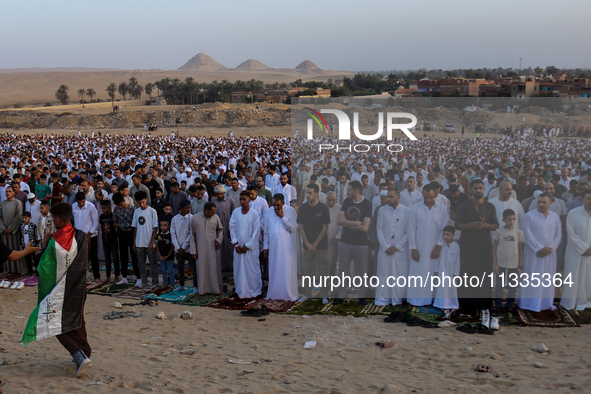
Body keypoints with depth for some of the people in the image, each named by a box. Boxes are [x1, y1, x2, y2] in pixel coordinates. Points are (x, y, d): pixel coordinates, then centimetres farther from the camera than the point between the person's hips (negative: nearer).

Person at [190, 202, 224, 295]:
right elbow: (192, 235, 1)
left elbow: (220, 230, 15)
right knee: (202, 269, 6)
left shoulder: (216, 218, -2)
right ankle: (203, 289, 18)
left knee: (215, 269, 5)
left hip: (213, 248, 1)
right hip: (201, 249, -1)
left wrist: (219, 240, -3)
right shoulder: (195, 218, -6)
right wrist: (193, 251, 0)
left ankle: (217, 289, 17)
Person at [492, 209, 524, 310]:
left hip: (513, 264, 1)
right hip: (500, 263, -1)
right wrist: (495, 264, -4)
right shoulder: (499, 231, -3)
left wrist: (520, 266, 2)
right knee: (499, 285, 4)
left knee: (513, 286, 8)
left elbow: (521, 250, 4)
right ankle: (498, 304, 15)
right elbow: (494, 248, 1)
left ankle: (510, 303, 21)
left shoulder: (519, 232, 0)